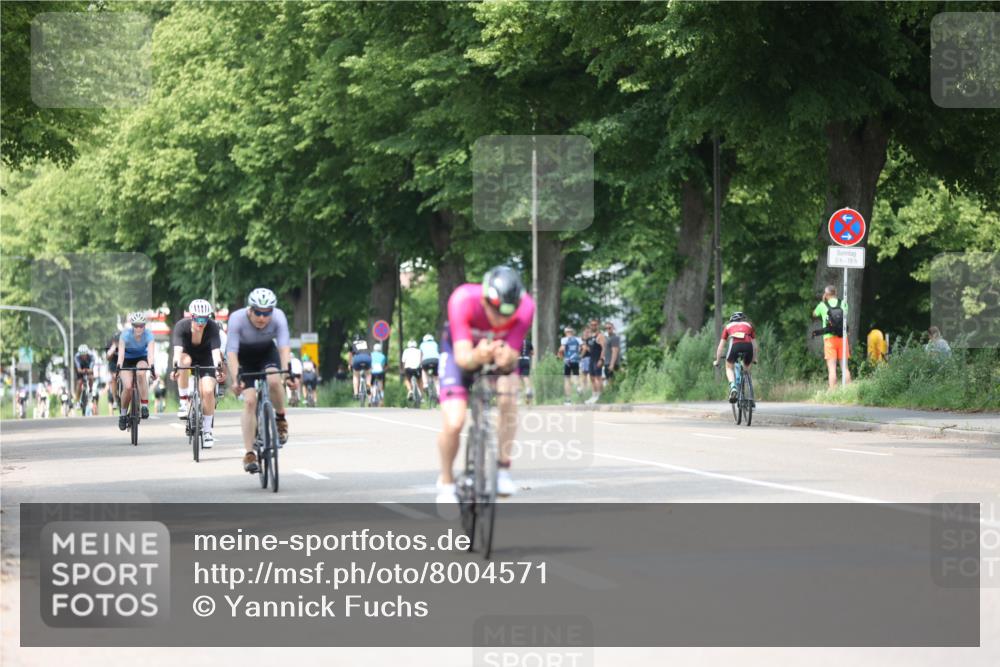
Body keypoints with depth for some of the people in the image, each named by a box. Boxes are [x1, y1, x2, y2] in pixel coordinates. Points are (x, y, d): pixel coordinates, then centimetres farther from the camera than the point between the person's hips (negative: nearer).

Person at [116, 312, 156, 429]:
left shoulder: (148, 335, -25)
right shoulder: (126, 334, -27)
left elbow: (151, 352, -38)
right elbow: (121, 352, -38)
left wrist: (151, 366, -56)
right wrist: (118, 366, -54)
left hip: (141, 358, 0)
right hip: (127, 359, 0)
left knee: (141, 373, -35)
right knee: (127, 386, -21)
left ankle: (144, 406, -27)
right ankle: (123, 414, 3)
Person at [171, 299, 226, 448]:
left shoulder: (212, 327, -27)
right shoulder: (182, 326, -28)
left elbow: (216, 350, -37)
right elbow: (178, 349, -40)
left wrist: (218, 367, -54)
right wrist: (176, 366, -57)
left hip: (206, 359, 0)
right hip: (188, 354, 0)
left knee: (208, 391, -19)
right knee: (184, 361, -37)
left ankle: (207, 430, -2)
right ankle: (184, 402, -23)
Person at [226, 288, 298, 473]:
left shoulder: (278, 317, -28)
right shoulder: (237, 319, -32)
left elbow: (284, 347, -36)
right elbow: (231, 353, -36)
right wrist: (236, 379, -49)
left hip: (267, 353, 1)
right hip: (244, 358, -1)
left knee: (273, 381, -31)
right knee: (249, 401, -16)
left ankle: (280, 419, -3)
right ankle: (249, 454, -12)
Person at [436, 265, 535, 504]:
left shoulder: (525, 306, -33)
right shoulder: (463, 300, -38)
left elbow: (511, 355, -32)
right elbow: (462, 357, -39)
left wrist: (506, 360, -55)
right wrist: (477, 357, -62)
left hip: (500, 349, 2)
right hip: (462, 350, -2)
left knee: (508, 399, -29)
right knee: (453, 424, -17)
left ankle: (503, 469, -10)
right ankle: (446, 482, 10)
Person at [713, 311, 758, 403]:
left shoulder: (728, 326, 32)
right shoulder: (749, 325, 35)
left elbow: (721, 346, 34)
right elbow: (755, 346, 37)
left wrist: (717, 361, 45)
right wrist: (753, 359, 51)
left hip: (735, 345, -1)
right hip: (748, 345, 1)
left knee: (729, 367, 21)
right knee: (746, 368, 26)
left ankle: (733, 387, -8)